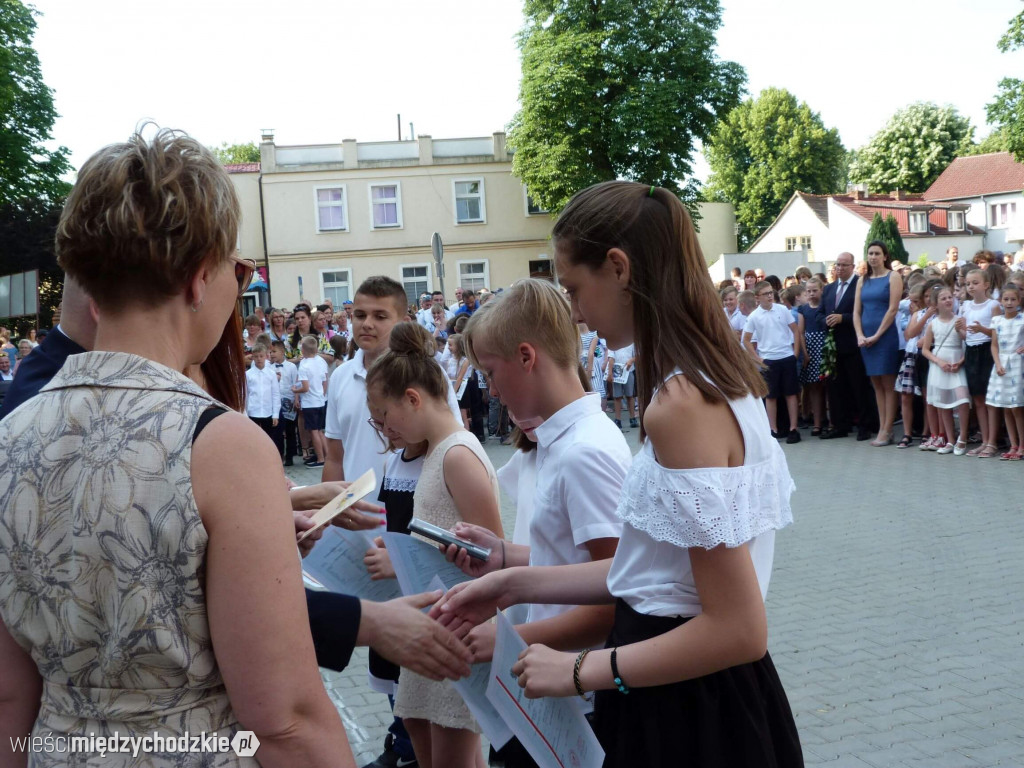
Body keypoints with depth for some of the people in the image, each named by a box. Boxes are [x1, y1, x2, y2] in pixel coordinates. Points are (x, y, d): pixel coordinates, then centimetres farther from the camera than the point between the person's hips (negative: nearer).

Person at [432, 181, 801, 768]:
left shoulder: (678, 404, -24)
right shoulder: (722, 379, 5)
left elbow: (738, 629, -24)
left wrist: (582, 672, -15)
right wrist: (517, 583, 9)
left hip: (685, 720, -9)